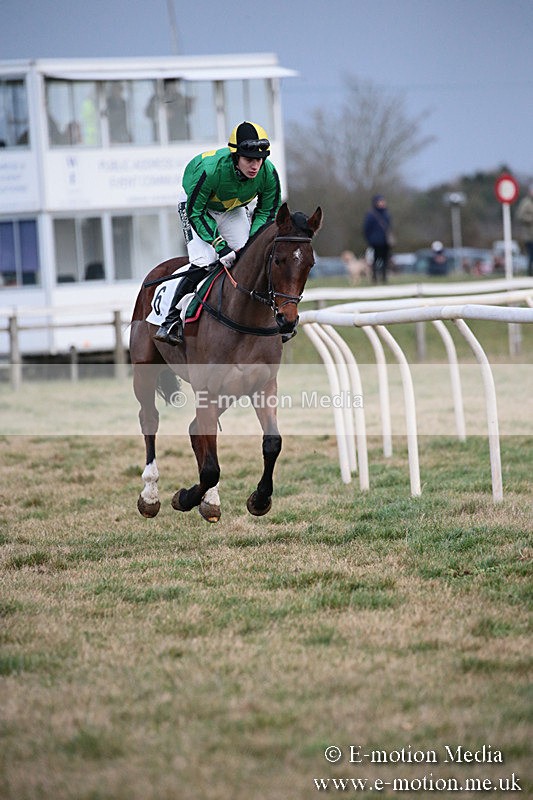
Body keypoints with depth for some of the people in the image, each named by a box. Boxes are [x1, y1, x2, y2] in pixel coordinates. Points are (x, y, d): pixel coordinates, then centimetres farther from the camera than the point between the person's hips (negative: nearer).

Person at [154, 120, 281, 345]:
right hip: (194, 203, -5)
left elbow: (267, 211, -9)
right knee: (204, 263, -21)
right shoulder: (210, 169, -41)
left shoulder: (268, 174, -28)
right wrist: (220, 246, -34)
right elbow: (195, 213, -28)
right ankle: (171, 321, -13)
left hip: (234, 209, 5)